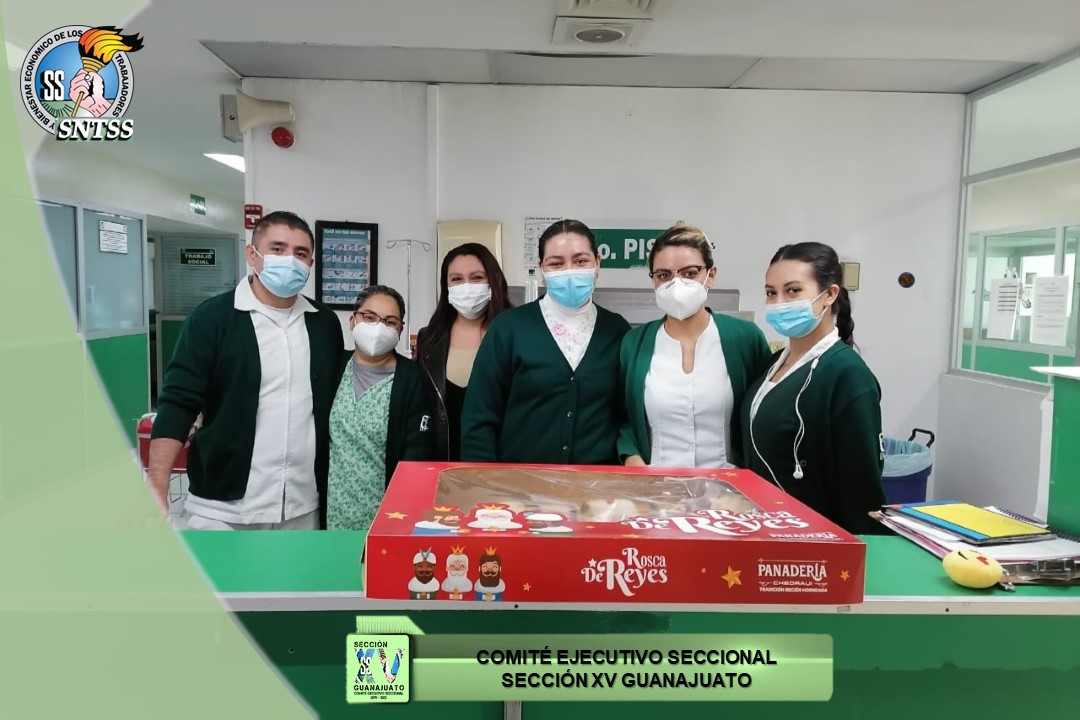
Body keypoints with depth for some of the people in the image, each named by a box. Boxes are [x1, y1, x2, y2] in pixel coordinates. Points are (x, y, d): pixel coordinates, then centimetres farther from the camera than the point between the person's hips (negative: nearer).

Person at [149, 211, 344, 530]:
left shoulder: (324, 322, 6)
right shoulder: (212, 317, -6)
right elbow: (178, 404, -9)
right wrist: (156, 493, -17)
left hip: (303, 509, 4)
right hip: (221, 510, -3)